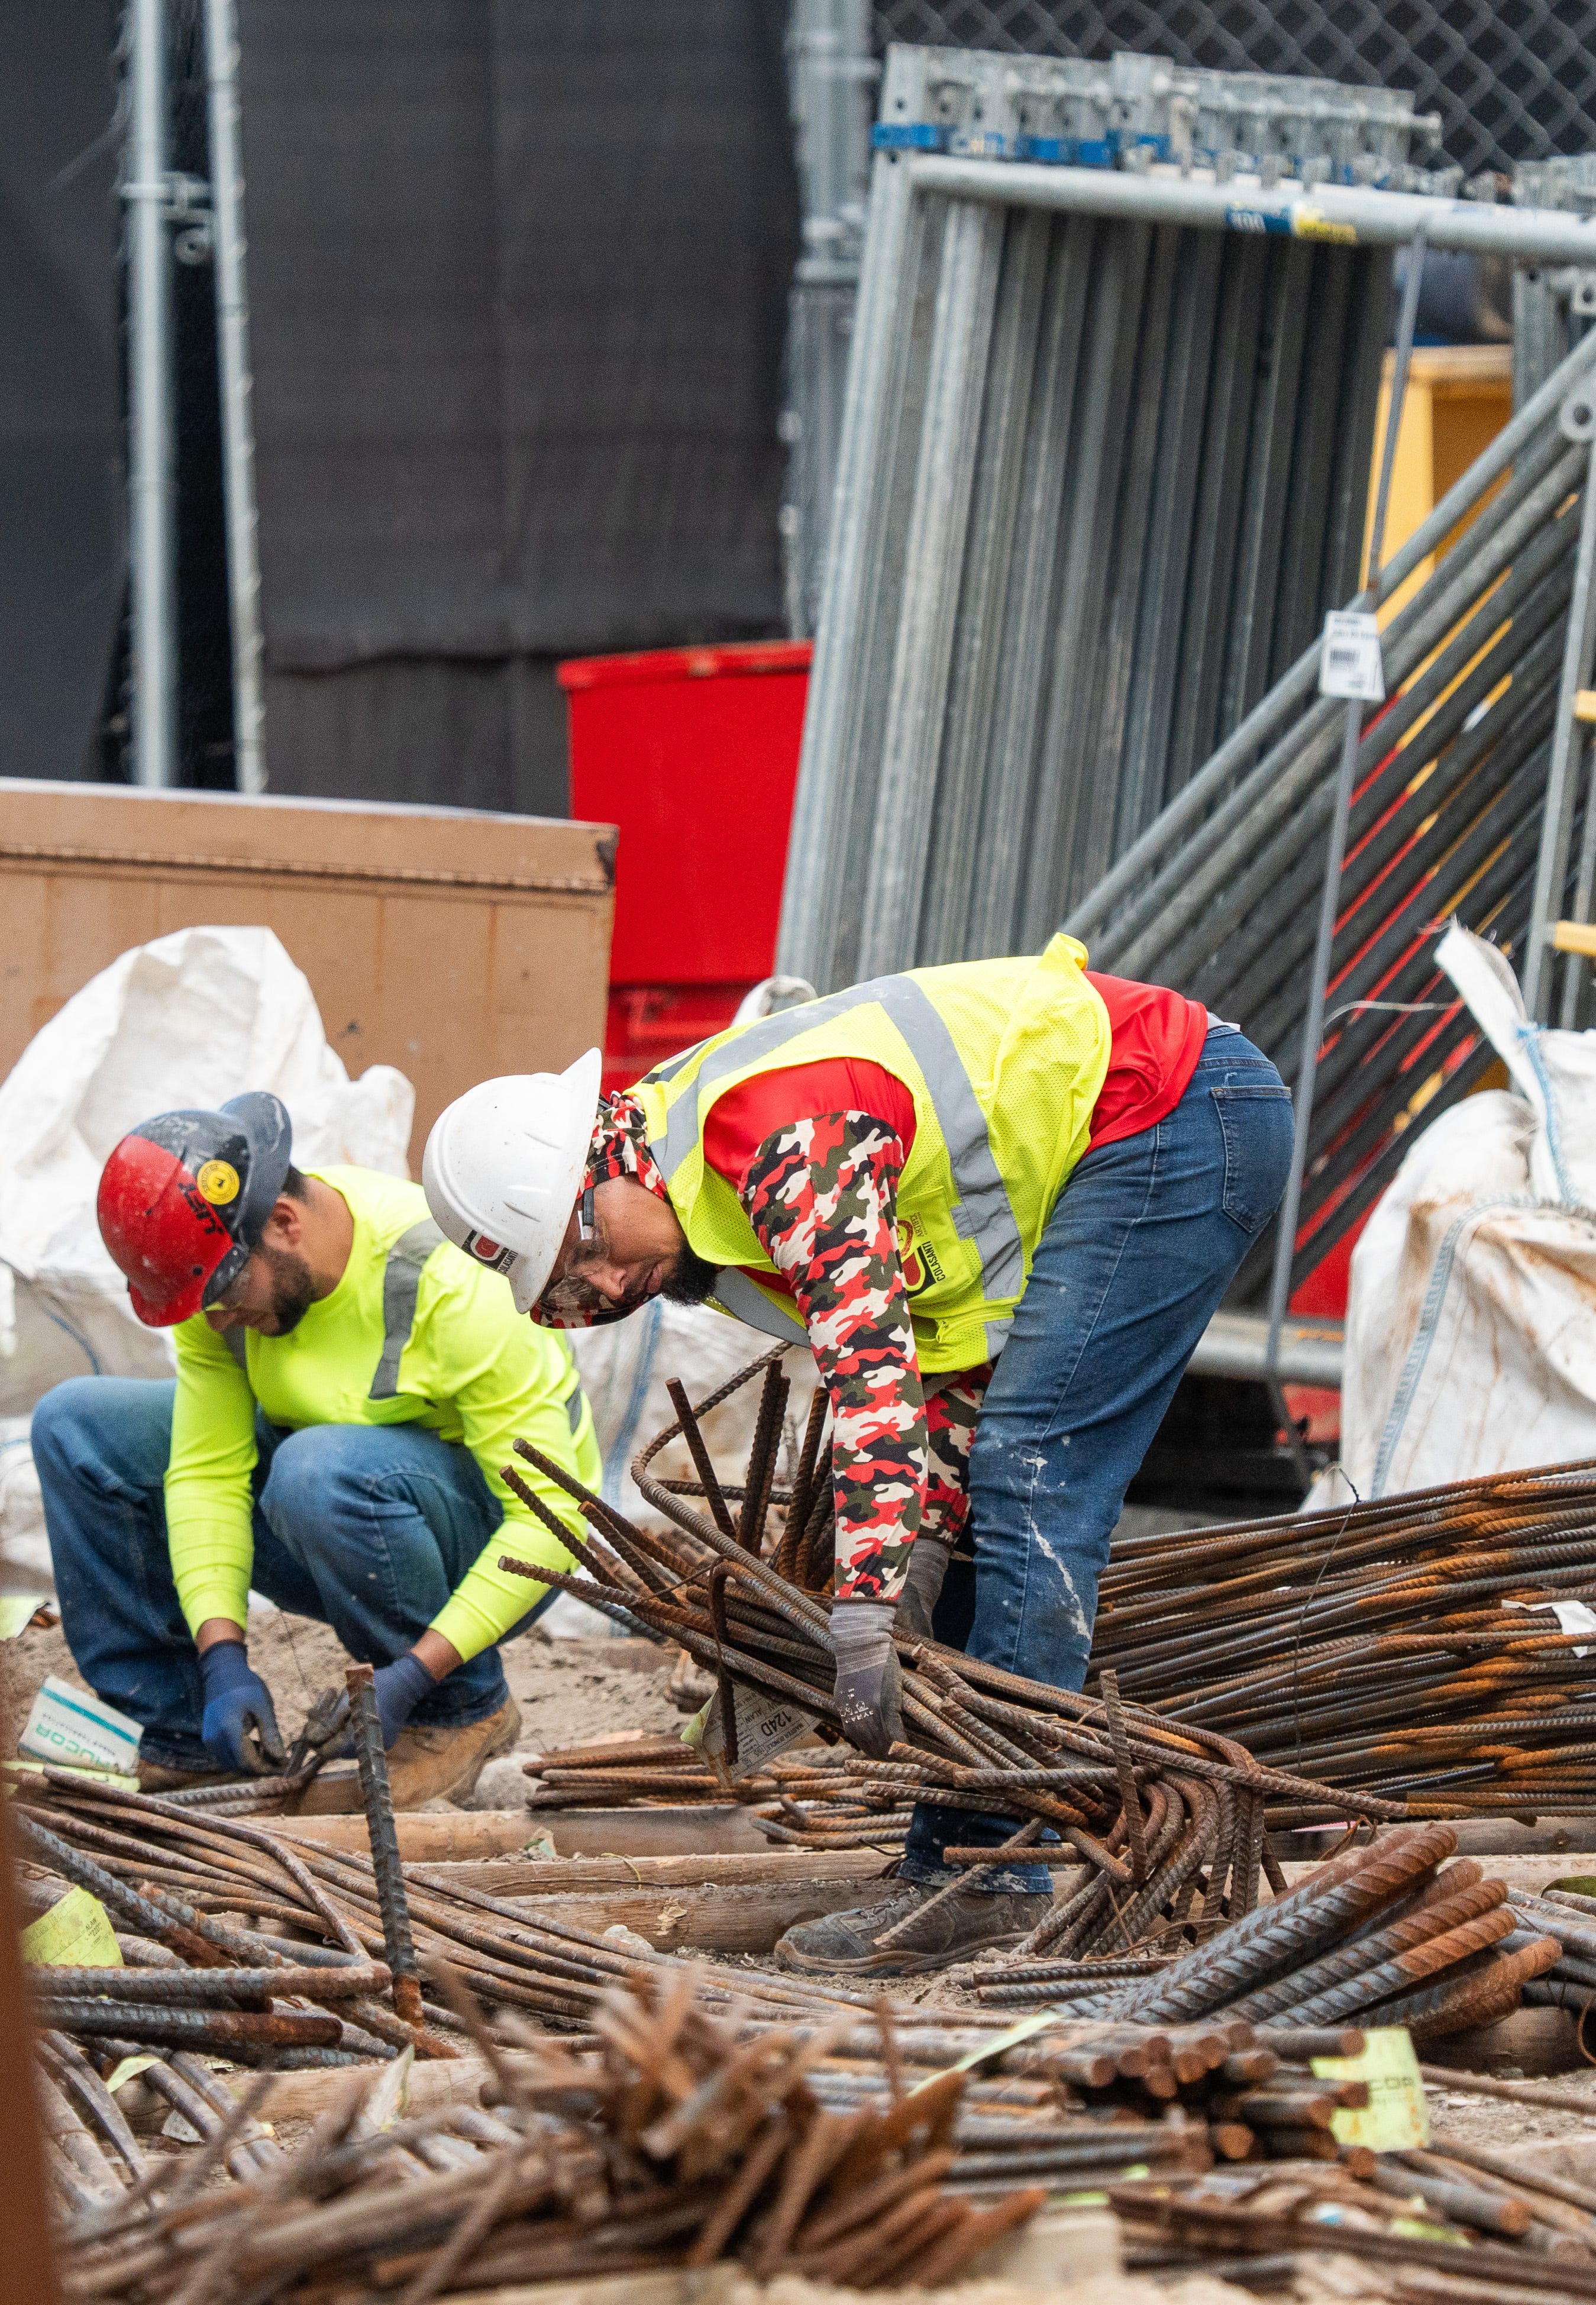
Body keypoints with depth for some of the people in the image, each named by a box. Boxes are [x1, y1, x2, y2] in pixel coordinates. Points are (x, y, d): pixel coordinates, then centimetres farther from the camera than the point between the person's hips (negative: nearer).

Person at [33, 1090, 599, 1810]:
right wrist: (223, 1658, -24)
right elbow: (206, 1470, -10)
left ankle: (463, 1708, -13)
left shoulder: (451, 1287, -31)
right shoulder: (221, 1264, -13)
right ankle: (186, 1744, -4)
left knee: (321, 1472, -38)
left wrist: (411, 1677, -34)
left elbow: (552, 1514, -29)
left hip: (493, 1545, -7)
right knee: (78, 1428, -7)